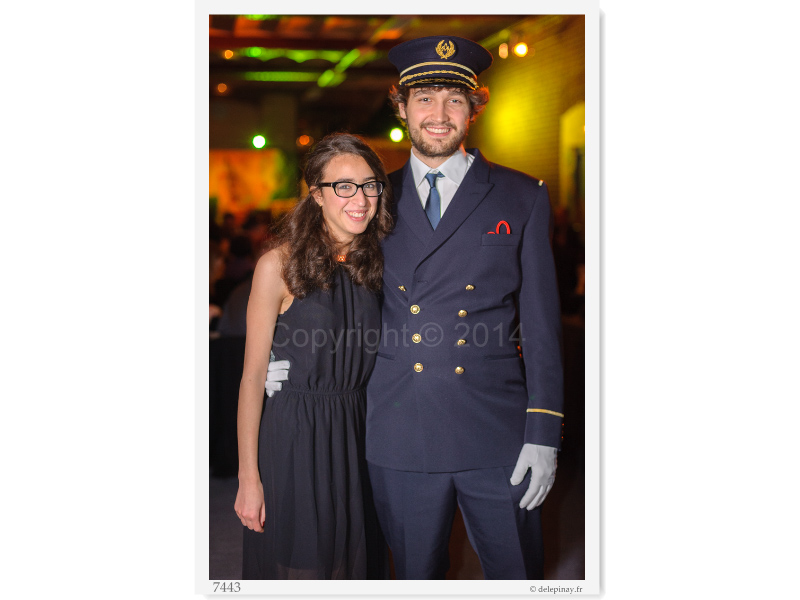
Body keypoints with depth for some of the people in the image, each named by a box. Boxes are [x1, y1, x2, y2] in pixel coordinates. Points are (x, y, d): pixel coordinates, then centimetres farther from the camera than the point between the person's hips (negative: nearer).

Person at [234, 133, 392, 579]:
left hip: (357, 437, 5)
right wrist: (249, 478, -12)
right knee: (297, 567, 6)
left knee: (358, 564, 15)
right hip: (294, 441, -5)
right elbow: (253, 376, -11)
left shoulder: (374, 263, 6)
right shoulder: (279, 264, -11)